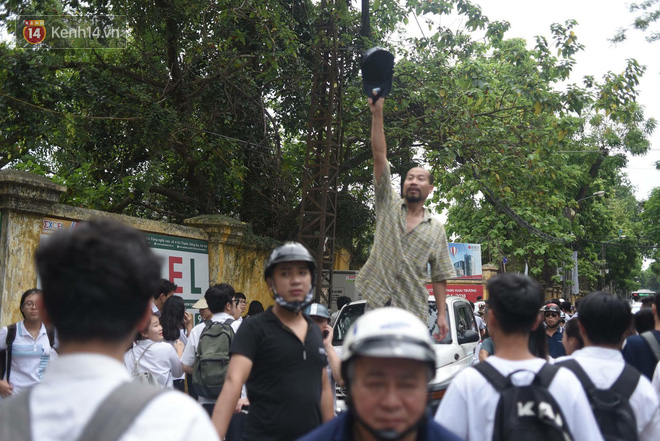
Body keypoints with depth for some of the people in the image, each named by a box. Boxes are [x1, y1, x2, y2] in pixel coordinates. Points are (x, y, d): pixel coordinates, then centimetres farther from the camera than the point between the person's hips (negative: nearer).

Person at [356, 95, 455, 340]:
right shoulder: (389, 205, 6)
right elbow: (379, 155, -3)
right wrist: (377, 113, -10)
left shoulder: (436, 229, 9)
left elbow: (439, 276, 9)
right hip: (378, 299, -1)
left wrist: (442, 315, -1)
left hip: (413, 307, 1)